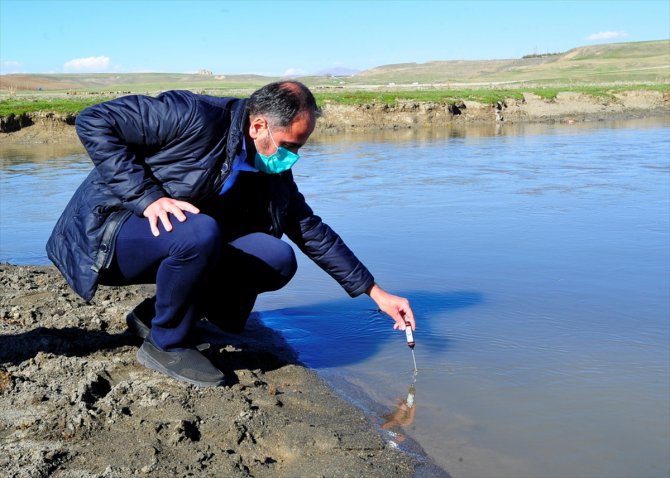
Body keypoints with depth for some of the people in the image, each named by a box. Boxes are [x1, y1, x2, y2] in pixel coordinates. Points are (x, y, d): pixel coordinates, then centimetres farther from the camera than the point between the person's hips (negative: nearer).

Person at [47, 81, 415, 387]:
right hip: (107, 236, -7)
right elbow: (93, 121, -21)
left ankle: (156, 313, 3)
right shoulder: (195, 116, -21)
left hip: (180, 246, 7)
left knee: (278, 260, -11)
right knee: (200, 232, -37)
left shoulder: (272, 172, 1)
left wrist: (376, 293, 6)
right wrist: (146, 197, -28)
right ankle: (168, 344, -11)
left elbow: (312, 232, 8)